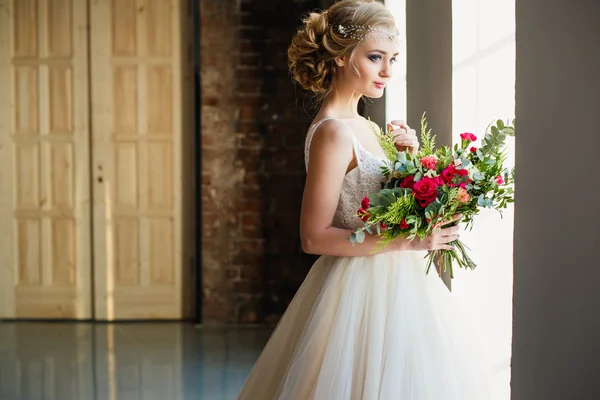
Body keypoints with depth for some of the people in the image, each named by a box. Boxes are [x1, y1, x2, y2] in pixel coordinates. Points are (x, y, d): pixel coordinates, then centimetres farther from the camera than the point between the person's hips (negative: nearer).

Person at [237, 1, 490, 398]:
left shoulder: (364, 128, 10)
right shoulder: (333, 132, -16)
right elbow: (315, 237, -20)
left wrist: (408, 157, 3)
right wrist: (405, 241, -22)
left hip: (393, 286, 9)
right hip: (362, 288, -9)